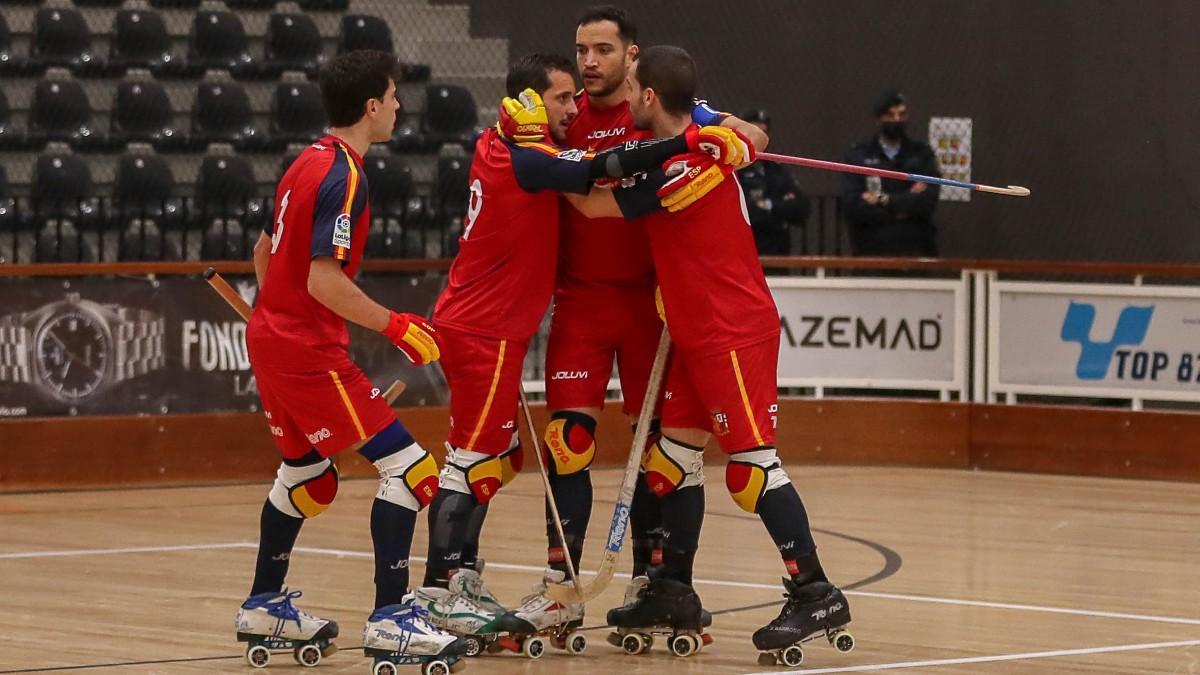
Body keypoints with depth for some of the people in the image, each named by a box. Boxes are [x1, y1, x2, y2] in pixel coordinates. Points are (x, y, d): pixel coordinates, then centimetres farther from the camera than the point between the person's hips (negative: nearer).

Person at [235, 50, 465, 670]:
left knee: (306, 477, 25)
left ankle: (264, 607, 33)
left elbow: (264, 252, 21)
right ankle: (389, 618, -12)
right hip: (310, 354, -10)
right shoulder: (344, 176, -17)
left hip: (270, 338, 10)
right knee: (407, 468, -10)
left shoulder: (307, 163, 11)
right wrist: (396, 326, -19)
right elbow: (324, 280, -25)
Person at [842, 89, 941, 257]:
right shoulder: (858, 156, 7)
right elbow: (853, 205, -7)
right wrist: (906, 204, -7)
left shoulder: (922, 153, 9)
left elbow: (928, 201, -4)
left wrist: (884, 200, -6)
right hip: (870, 254, -1)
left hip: (915, 255, 1)